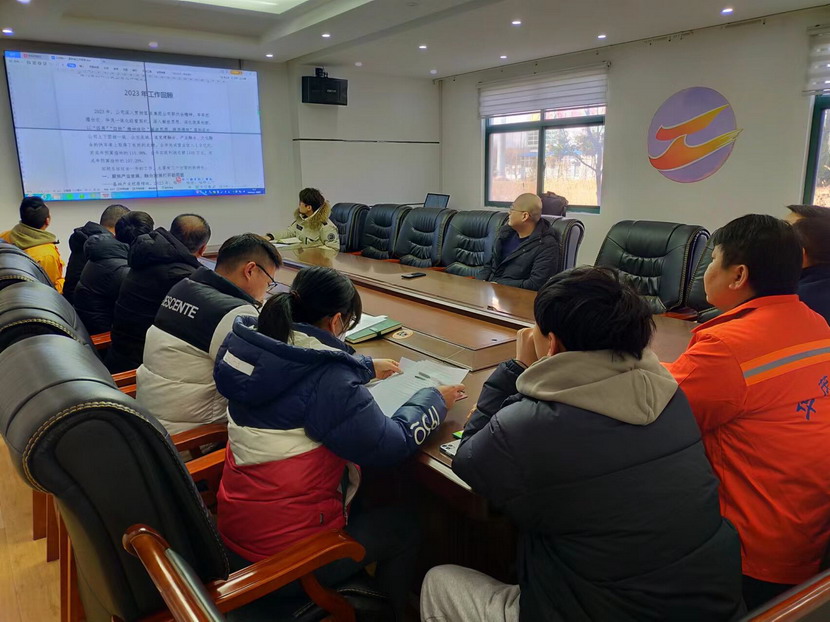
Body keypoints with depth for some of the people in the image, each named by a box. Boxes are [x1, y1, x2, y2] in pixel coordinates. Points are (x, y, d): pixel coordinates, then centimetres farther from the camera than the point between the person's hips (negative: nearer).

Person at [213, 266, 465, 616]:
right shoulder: (328, 380, -29)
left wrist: (364, 368, 22)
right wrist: (435, 400, -3)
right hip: (287, 551, -8)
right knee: (403, 530, 17)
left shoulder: (255, 350, -5)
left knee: (363, 509, 31)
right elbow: (390, 446, -19)